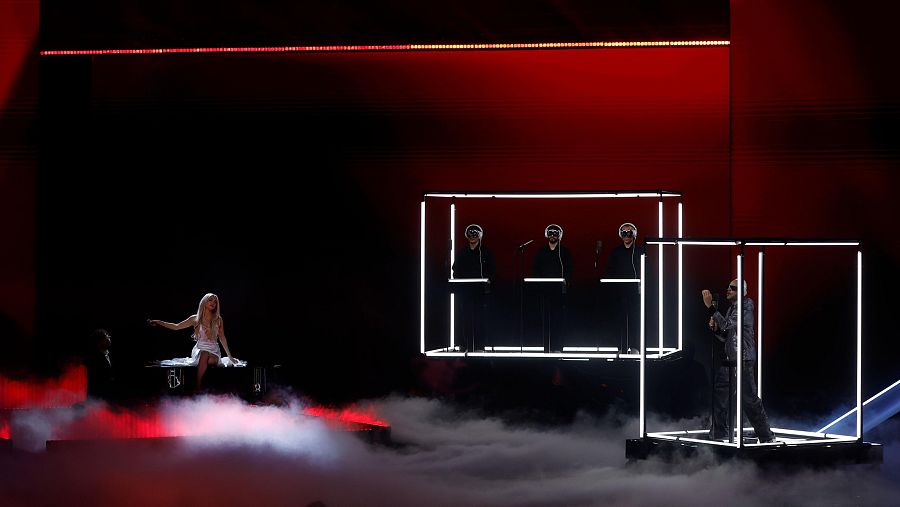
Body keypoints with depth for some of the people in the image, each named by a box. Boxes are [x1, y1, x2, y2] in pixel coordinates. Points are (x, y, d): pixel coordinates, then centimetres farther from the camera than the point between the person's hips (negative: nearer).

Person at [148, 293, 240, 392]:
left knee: (207, 358, -38)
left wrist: (230, 357, 17)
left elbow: (222, 338, 15)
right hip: (199, 350, 0)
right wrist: (159, 322, 0)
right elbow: (176, 327, 9)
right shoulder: (195, 319, 6)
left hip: (214, 352, 0)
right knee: (204, 354, -38)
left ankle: (199, 387, -37)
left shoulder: (218, 319, 7)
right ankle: (198, 387, -36)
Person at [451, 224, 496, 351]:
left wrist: (488, 280, -11)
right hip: (465, 289, 2)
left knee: (480, 316, -6)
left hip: (481, 289, -2)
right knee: (466, 316, -3)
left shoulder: (485, 252, 7)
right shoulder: (461, 252, 13)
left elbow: (492, 269, 5)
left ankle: (479, 343, -3)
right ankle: (467, 344, 0)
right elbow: (455, 269, 14)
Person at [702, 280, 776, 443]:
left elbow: (727, 324, -22)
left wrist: (710, 306, -24)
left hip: (744, 360, -9)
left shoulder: (746, 307, -9)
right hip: (730, 359, 9)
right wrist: (715, 327, 2)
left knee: (749, 398, -7)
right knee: (718, 394, 5)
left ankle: (766, 436, 2)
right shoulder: (731, 308, 17)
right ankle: (718, 433, 13)